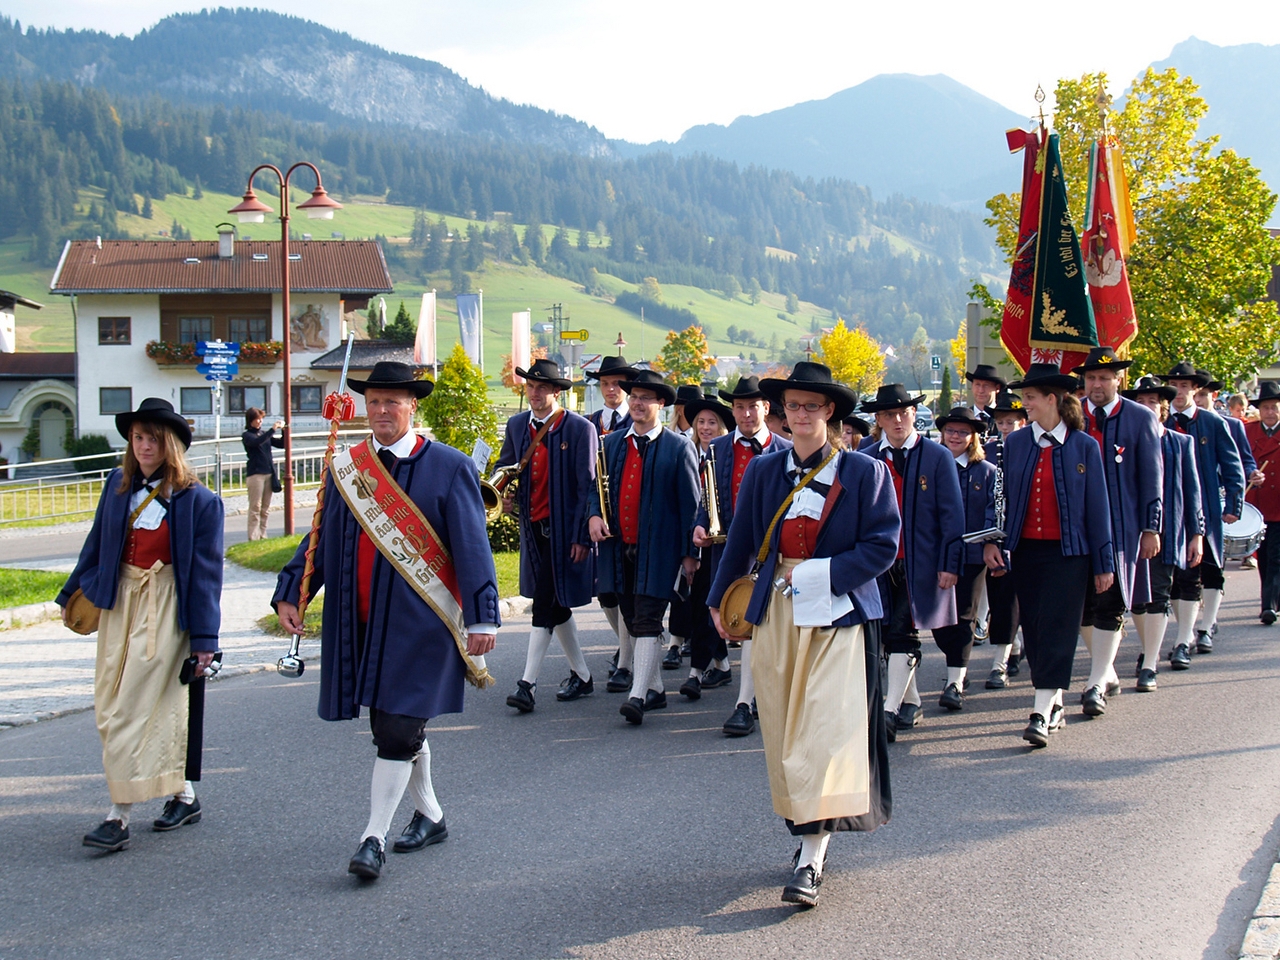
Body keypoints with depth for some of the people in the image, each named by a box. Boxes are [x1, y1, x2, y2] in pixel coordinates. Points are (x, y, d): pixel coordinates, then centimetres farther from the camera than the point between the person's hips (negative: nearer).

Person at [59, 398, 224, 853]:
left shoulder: (199, 500, -9)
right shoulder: (118, 485, 5)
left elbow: (205, 573, -8)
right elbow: (96, 544, 18)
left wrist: (204, 639, -9)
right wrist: (74, 592, 22)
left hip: (165, 609, -7)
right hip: (119, 603, 7)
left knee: (133, 710, -9)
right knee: (110, 707, 11)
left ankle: (119, 818, -3)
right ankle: (184, 796, 23)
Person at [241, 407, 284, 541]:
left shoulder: (265, 432, 12)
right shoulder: (247, 435, -3)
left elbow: (281, 443, 14)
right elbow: (257, 442, -23)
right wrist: (273, 429, -25)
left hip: (269, 473, 6)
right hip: (255, 474, -6)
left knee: (266, 508, 9)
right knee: (255, 507, -6)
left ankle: (262, 535, 16)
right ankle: (253, 538, -3)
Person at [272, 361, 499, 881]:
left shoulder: (448, 467, -4)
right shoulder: (345, 469, 9)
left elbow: (472, 548, -6)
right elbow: (320, 540, 14)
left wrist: (481, 618, -10)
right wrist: (289, 593, 4)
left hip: (419, 621, -5)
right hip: (361, 622, 5)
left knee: (398, 730, -8)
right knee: (392, 727, 14)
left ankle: (373, 838, -1)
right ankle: (430, 816, 32)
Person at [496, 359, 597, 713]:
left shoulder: (580, 429, -9)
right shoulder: (516, 426, 9)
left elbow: (587, 487, -10)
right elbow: (504, 468, 23)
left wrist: (581, 536, -14)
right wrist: (505, 495, 0)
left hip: (563, 528, -7)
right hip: (532, 526, 7)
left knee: (546, 603, -10)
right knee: (556, 603, 13)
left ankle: (528, 683, -10)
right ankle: (581, 676, 26)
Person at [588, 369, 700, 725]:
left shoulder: (679, 448, -3)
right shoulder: (611, 443, 12)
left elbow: (690, 504, -3)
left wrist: (689, 552, -7)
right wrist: (594, 515, -5)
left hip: (657, 549, -6)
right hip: (618, 546, 6)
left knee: (647, 622, -11)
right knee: (633, 621, 12)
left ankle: (638, 695, -14)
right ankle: (655, 688, 23)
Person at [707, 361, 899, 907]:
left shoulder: (865, 472, -2)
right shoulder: (763, 471, 8)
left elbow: (883, 545, -6)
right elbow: (742, 540, 17)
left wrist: (818, 574, -13)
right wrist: (719, 598, 23)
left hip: (838, 614, -4)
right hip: (776, 615, 4)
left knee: (828, 726, -12)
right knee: (784, 728, 7)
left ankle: (811, 860, -14)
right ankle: (807, 830, 23)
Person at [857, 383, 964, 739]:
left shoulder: (937, 457, -2)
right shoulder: (866, 459, 7)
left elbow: (952, 514, -4)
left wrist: (950, 564, -11)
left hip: (920, 563, -4)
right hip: (880, 562, 4)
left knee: (903, 634, -9)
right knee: (891, 635, 10)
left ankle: (890, 711, -10)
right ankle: (911, 704, 24)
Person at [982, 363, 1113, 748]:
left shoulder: (1084, 446, -2)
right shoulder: (1014, 443, 6)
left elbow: (1097, 506, -1)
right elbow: (1001, 496, 9)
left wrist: (1104, 563, -1)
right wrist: (991, 540, -6)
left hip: (1067, 552, -4)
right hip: (1024, 550, 4)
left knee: (1056, 630, -9)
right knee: (1033, 631, 8)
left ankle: (1041, 714, -11)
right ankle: (1055, 703, 24)